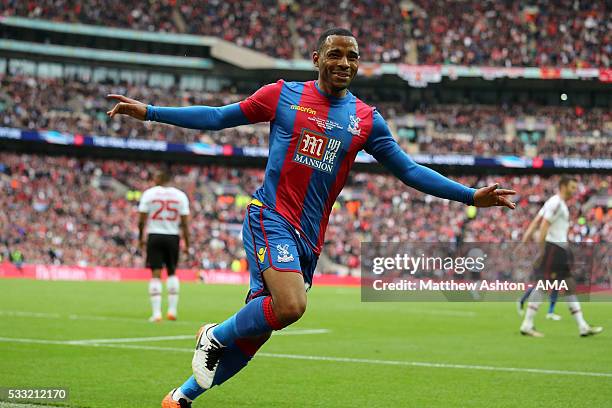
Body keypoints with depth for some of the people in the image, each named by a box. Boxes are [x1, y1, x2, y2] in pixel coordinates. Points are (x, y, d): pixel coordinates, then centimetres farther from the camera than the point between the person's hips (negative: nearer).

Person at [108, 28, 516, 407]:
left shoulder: (367, 120, 9)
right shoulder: (283, 95, 2)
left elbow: (410, 171, 12)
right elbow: (217, 117, 9)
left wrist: (472, 195, 5)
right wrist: (149, 112, 6)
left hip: (309, 236, 4)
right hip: (271, 217, -4)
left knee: (256, 329, 4)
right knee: (291, 306, -28)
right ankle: (216, 335, -1)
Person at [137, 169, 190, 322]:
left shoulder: (149, 193, -3)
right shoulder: (180, 195, 1)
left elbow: (142, 219, -3)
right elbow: (185, 223, -1)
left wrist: (141, 238, 10)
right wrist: (186, 244, 6)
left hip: (154, 236, -2)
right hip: (172, 236, 2)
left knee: (156, 274, -1)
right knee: (172, 273, 18)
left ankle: (156, 313, -7)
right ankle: (172, 309, 13)